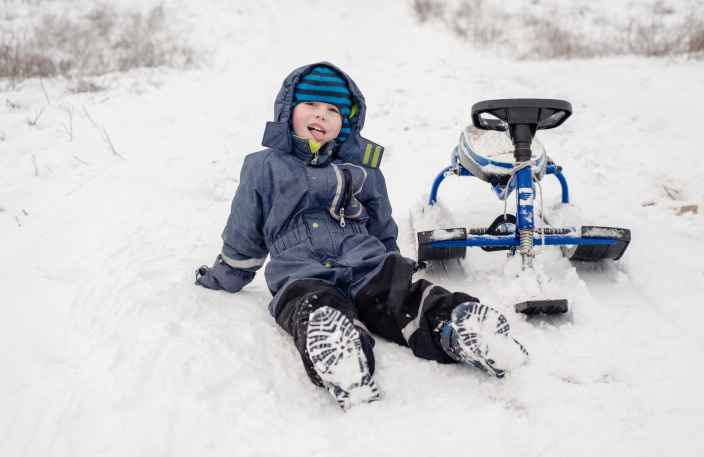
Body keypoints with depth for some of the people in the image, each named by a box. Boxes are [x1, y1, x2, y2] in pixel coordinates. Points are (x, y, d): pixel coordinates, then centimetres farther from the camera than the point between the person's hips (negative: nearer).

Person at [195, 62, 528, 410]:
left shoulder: (361, 167, 24)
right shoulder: (264, 168, 17)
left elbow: (383, 230, 34)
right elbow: (243, 236, 25)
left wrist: (393, 269, 35)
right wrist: (224, 277, 30)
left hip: (368, 270, 4)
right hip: (302, 280, -4)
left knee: (420, 303, -30)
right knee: (321, 318, -41)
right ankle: (348, 380, -68)